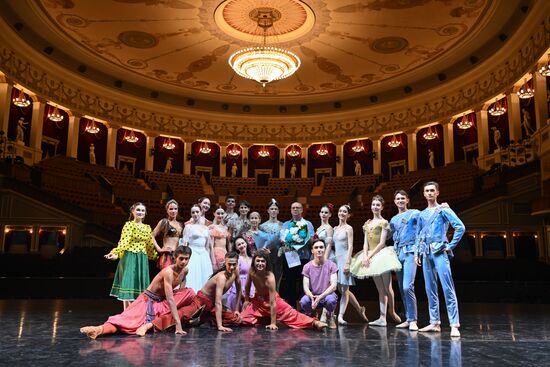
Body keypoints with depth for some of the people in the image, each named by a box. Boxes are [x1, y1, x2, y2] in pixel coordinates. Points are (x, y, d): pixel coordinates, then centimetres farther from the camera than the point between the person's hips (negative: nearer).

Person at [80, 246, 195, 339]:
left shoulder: (185, 270, -2)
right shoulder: (168, 272, -25)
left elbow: (181, 293, 16)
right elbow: (170, 299, -31)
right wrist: (178, 324, -34)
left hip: (162, 301, 8)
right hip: (148, 300, -8)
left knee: (190, 293, -10)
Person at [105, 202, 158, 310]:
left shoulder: (147, 228, 13)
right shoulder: (129, 224, -4)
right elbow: (123, 241, -16)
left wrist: (155, 256, 25)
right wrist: (115, 253, -29)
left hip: (143, 259, 6)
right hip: (130, 257, -6)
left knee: (139, 285, 8)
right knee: (128, 284, -5)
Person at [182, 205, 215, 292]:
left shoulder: (206, 228, 14)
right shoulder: (188, 227, 1)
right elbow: (184, 244, -5)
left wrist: (213, 261, 12)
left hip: (204, 255, 5)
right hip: (193, 255, -4)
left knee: (205, 281, 3)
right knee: (193, 281, -9)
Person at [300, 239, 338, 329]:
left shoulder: (331, 265, -7)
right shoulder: (307, 267, -3)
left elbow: (333, 286, -14)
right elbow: (306, 287, -8)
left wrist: (320, 297, -29)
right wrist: (312, 297, -31)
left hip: (327, 294, -1)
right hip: (312, 295, 1)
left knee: (331, 300, -37)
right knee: (303, 302, -33)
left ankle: (330, 317, 0)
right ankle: (309, 317, 4)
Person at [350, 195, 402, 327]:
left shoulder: (383, 222, -2)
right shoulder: (367, 223, 15)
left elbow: (382, 243, -10)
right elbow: (365, 242, 10)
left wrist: (370, 256, -14)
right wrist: (365, 256, -6)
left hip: (381, 254, -6)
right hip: (370, 257, 6)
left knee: (387, 288, -4)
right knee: (380, 289, 7)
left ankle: (392, 311, 19)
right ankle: (382, 318, 6)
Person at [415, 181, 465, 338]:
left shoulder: (443, 210, 0)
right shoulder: (421, 214, 17)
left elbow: (460, 227, -8)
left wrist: (451, 245, -8)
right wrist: (418, 252, 14)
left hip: (439, 252, -6)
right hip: (426, 253, 6)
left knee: (448, 288, -11)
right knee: (430, 289, 8)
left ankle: (454, 325, -12)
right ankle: (434, 322, 14)